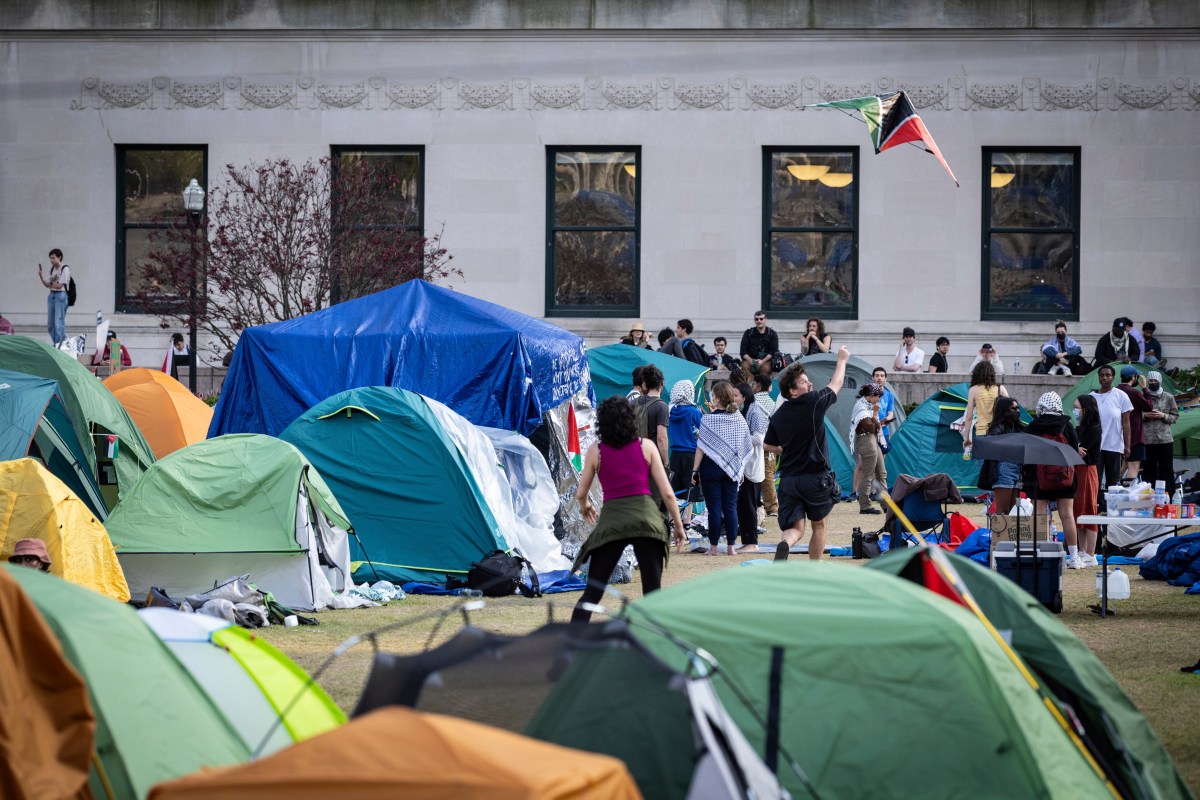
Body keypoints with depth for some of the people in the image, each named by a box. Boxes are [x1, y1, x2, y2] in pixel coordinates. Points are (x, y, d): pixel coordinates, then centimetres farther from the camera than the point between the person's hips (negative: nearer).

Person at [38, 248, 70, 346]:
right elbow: (47, 284, 13)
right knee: (50, 323, 9)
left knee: (59, 323, -9)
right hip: (51, 295, 8)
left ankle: (58, 344, -6)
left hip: (61, 295, -8)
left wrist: (51, 285, 1)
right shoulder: (52, 269, 13)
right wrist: (40, 275, 1)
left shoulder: (65, 269, -9)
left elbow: (60, 285, -12)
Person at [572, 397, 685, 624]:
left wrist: (585, 507, 37)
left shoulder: (596, 450, 8)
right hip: (645, 516, 0)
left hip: (611, 520, 0)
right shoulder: (646, 447, 7)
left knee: (592, 593, 5)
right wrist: (678, 524, 15)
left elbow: (581, 494, 14)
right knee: (653, 593, 3)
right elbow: (666, 490, 5)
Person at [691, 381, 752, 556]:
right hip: (731, 470, 3)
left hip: (711, 469, -3)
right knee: (731, 507, 7)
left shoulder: (708, 420, -12)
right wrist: (740, 469, 16)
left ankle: (713, 546, 6)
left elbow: (701, 448, -11)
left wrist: (695, 470, -5)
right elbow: (747, 447, 6)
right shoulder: (739, 419, 0)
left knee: (714, 508, 1)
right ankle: (731, 546, 8)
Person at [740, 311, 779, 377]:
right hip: (750, 358, 1)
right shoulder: (748, 333, 9)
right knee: (744, 366, -32)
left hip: (766, 360, -1)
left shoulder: (772, 334, 7)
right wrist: (751, 361, -17)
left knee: (765, 367, -35)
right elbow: (743, 352, 2)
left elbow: (773, 351, -3)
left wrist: (762, 361, -20)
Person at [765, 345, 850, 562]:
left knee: (795, 528, 1)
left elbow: (768, 445, 18)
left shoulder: (779, 414, 5)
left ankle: (785, 544, -34)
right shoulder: (813, 402, -10)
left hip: (788, 478, 4)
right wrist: (842, 360, 25)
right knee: (818, 524, 17)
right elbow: (836, 384, 8)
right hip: (816, 477, -3)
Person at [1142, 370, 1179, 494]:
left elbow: (1175, 417, 7)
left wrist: (1163, 416, -9)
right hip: (1147, 440, 0)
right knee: (1148, 471, 4)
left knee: (1167, 470, 1)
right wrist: (1145, 415, -10)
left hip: (1165, 440, 0)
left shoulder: (1169, 397, 6)